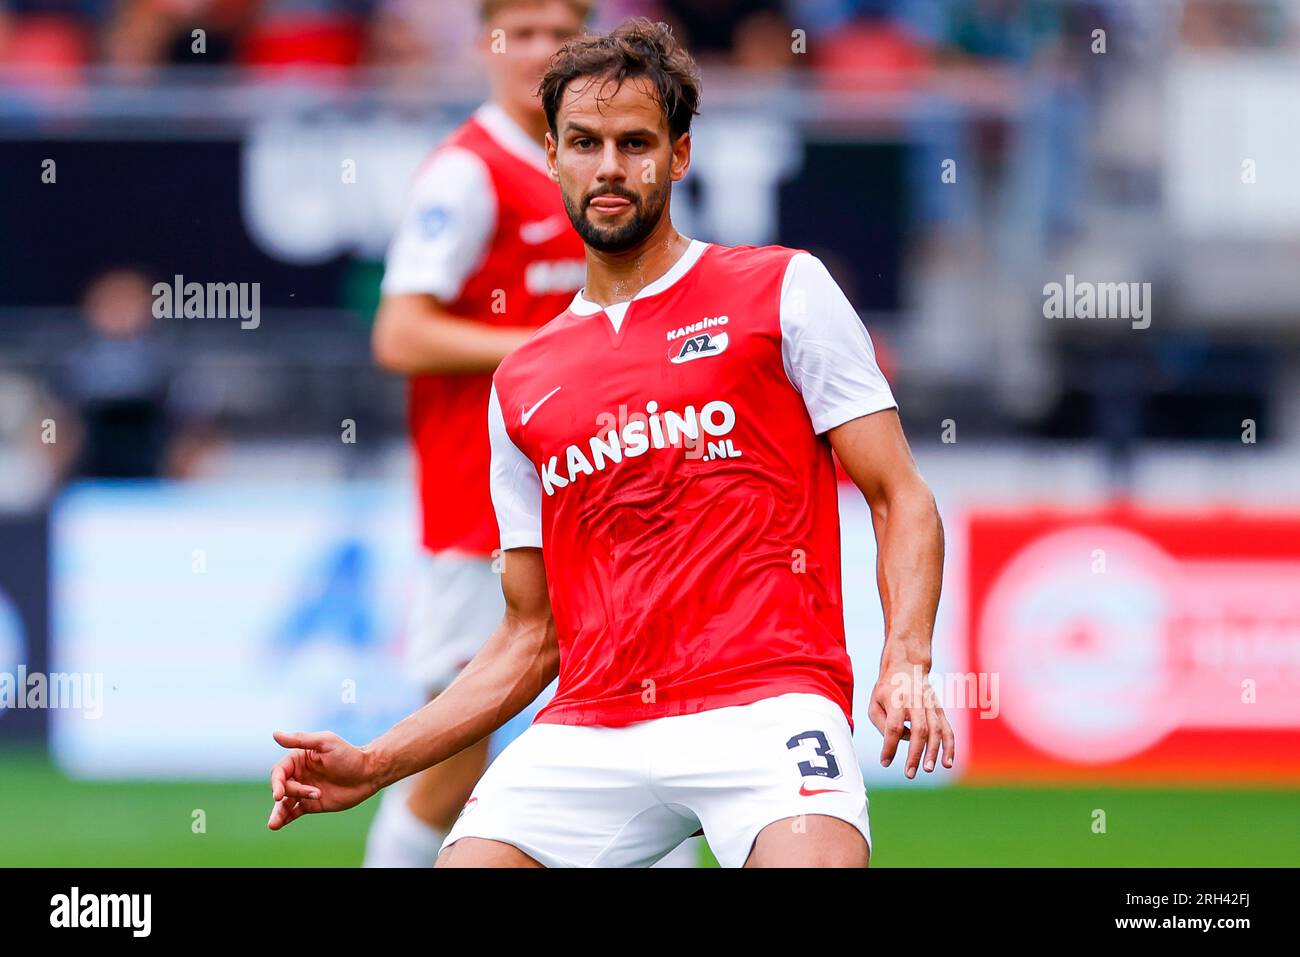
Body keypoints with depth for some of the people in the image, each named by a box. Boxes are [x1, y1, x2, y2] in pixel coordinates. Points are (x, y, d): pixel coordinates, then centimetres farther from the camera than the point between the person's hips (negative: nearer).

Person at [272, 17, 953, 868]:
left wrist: (906, 662, -13)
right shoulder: (522, 387, 19)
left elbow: (902, 501, 5)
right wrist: (374, 766, 12)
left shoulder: (784, 290, 8)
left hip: (762, 707, -4)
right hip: (589, 731, 4)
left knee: (814, 864, -32)